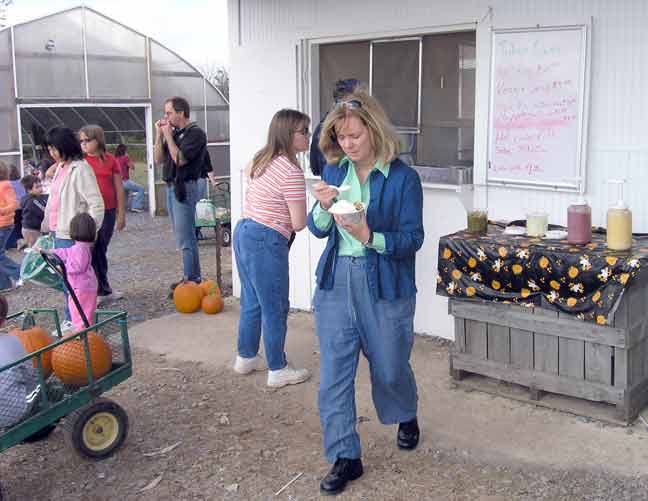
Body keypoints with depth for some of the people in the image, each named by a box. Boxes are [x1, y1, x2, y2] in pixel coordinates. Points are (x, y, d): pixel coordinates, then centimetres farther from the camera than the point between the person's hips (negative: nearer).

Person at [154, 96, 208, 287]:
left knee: (185, 238, -8)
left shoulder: (195, 133, -10)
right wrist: (159, 135, 3)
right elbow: (159, 159, 12)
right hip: (171, 187, 8)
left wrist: (168, 136, -11)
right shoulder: (174, 133, 12)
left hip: (184, 188, -8)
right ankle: (191, 277, 20)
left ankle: (192, 280, -3)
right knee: (183, 237, 12)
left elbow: (179, 159, -19)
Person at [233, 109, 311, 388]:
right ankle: (278, 370, 17)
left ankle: (246, 357, 35)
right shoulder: (291, 172, -18)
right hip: (266, 242, -9)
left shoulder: (260, 160, 9)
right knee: (275, 309, 4)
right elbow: (299, 223, -18)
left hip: (243, 232, 9)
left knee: (251, 302, 21)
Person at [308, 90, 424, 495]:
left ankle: (406, 416, 48)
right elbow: (318, 230, 6)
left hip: (384, 286, -3)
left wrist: (371, 237, -28)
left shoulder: (402, 177, -10)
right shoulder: (335, 171, 4)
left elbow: (413, 238, -11)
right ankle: (345, 458, 16)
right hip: (336, 280, 4)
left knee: (389, 367, 15)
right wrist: (324, 207, -15)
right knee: (334, 373, 2)